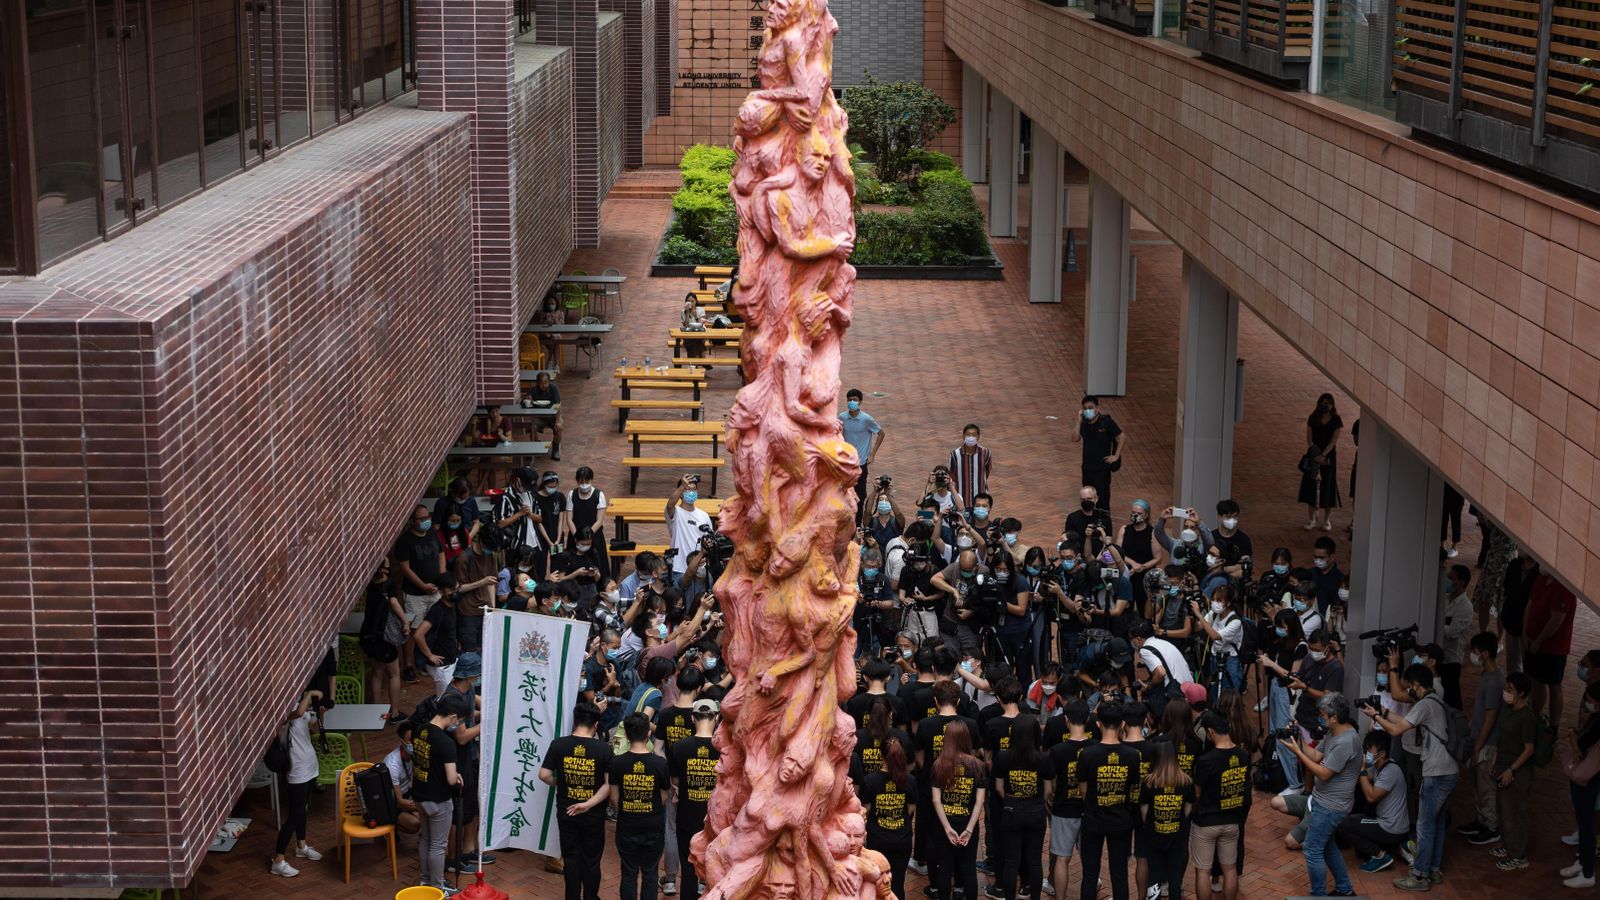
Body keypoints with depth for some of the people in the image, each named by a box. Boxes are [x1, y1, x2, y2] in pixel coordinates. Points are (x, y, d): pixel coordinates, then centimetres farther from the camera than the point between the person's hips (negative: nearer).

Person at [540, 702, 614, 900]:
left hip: (566, 813, 1)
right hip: (594, 815, -1)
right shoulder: (603, 749, -11)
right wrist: (589, 803, -16)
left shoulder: (558, 745, -8)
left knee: (571, 859, 13)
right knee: (591, 861, 13)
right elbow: (609, 784, -16)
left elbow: (544, 775, -7)